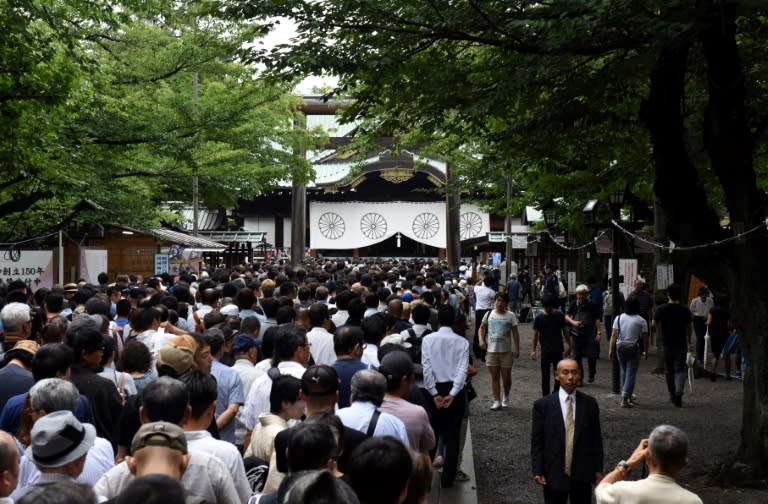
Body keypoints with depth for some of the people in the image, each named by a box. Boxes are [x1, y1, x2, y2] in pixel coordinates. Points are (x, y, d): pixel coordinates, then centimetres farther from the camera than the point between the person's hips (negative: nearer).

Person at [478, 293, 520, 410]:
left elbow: (515, 333, 1)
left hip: (506, 351, -1)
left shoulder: (510, 316, -1)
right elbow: (482, 328, 10)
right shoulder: (489, 314, 2)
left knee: (506, 377, 5)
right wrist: (481, 340, -7)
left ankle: (506, 397, 30)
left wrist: (517, 349, -3)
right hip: (491, 351, 1)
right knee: (494, 377, 4)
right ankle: (496, 401, 9)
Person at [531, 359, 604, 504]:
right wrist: (537, 471, -8)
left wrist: (598, 468, 5)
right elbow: (537, 441, -3)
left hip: (582, 474, 2)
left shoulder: (590, 403, 2)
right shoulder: (542, 405, -5)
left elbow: (596, 438, 7)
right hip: (554, 474, -2)